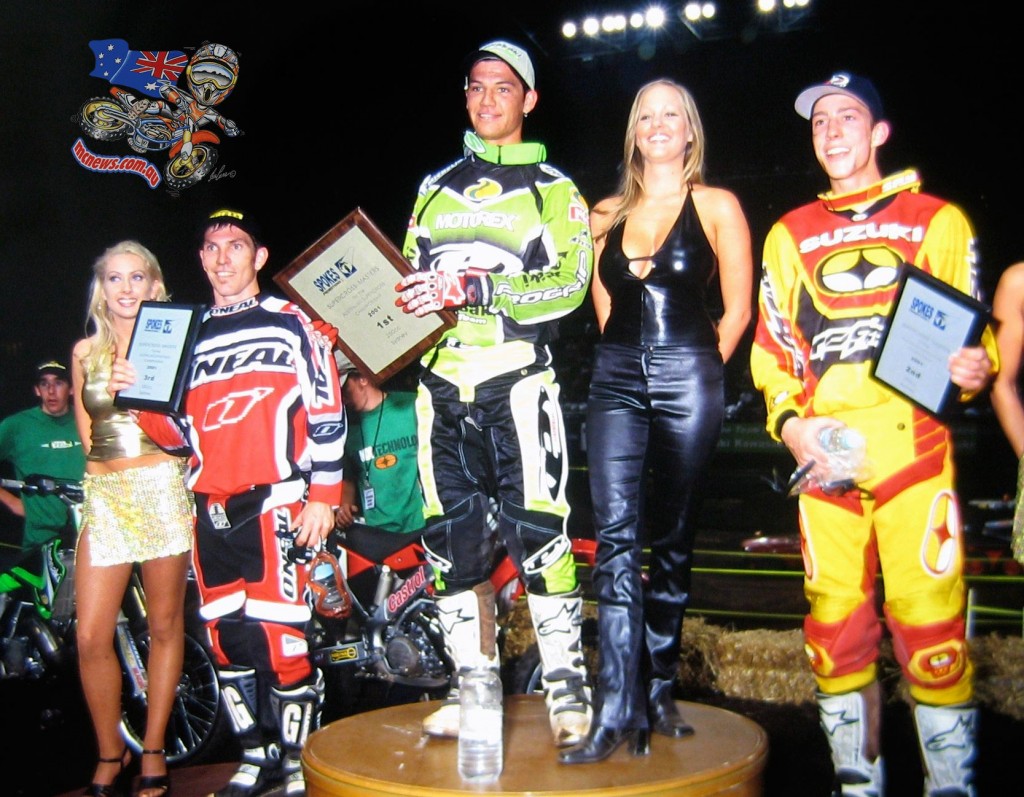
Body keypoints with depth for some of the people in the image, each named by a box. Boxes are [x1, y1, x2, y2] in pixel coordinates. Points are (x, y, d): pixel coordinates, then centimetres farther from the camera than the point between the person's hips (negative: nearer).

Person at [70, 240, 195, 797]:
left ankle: (153, 749, 17)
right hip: (104, 496, 2)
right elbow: (86, 434, 18)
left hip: (162, 488, -2)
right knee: (91, 638, -4)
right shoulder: (85, 351, 13)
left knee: (165, 625, 3)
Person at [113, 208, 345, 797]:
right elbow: (182, 436, 18)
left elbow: (327, 415, -1)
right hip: (210, 510, 6)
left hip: (274, 503, -5)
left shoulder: (291, 324, 3)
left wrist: (323, 497, -7)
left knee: (281, 636, -8)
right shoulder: (187, 337, 18)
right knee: (227, 638, 9)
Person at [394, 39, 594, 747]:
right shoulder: (436, 188, 21)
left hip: (517, 378, -4)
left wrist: (475, 288, -21)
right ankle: (473, 682, 18)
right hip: (442, 382, 5)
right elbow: (410, 283, 22)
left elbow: (571, 282, -9)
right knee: (453, 536, 6)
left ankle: (567, 684, 1)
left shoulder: (554, 188, 7)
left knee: (536, 530, -11)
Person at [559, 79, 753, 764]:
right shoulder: (608, 213, 14)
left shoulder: (717, 207, 5)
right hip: (616, 379, 2)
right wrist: (631, 357, 12)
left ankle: (659, 691, 17)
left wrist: (699, 370, 4)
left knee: (674, 538, 5)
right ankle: (619, 706, -10)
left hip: (687, 380, -2)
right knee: (616, 532, -10)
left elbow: (738, 309, 4)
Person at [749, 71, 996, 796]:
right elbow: (772, 345, 16)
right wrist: (788, 421, 0)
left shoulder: (937, 220, 11)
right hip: (821, 455, 3)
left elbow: (970, 332, 12)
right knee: (835, 623, 5)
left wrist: (977, 367, -11)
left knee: (930, 618, -7)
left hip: (913, 448, -2)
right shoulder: (789, 235, 18)